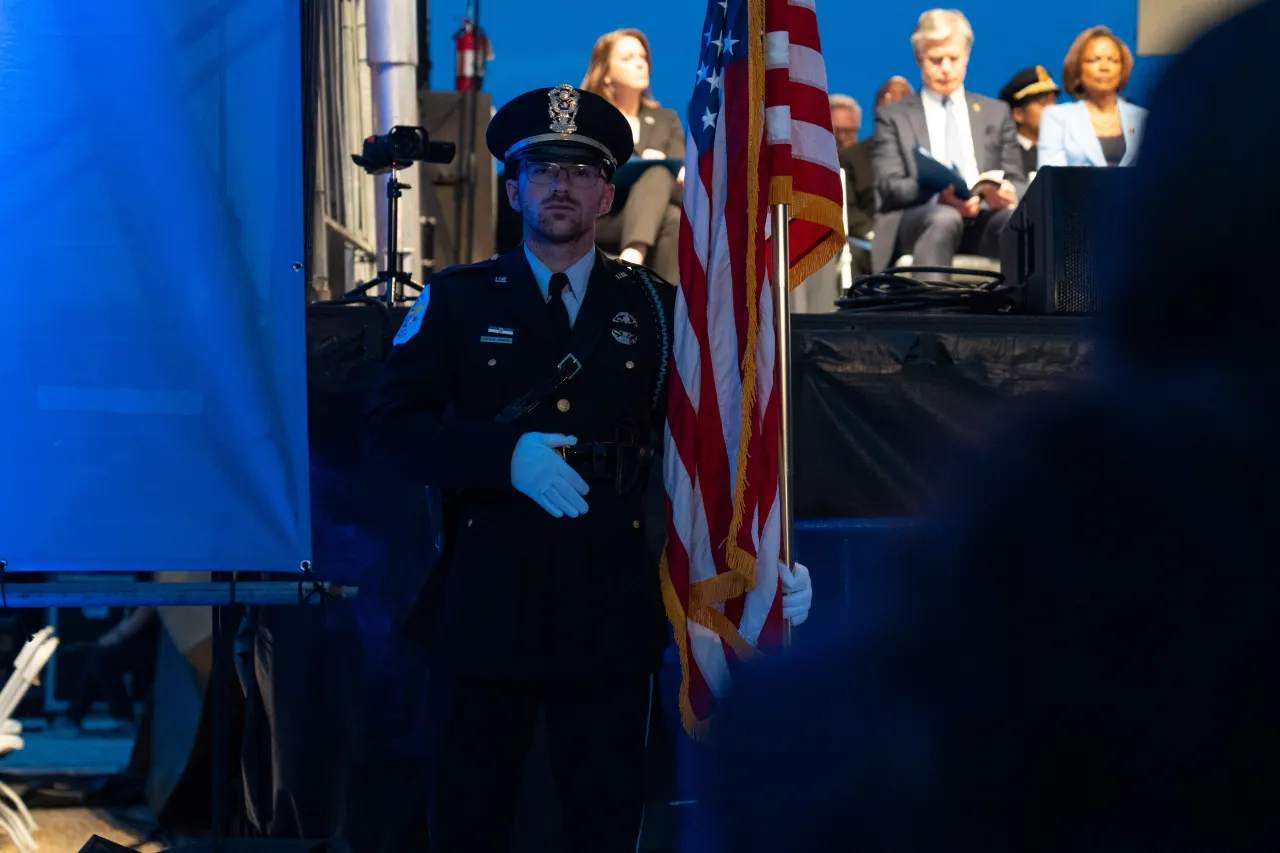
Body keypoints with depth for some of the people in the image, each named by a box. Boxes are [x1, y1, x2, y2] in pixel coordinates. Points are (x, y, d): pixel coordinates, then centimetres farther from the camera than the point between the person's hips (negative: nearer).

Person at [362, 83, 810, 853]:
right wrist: (505, 455, -18)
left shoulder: (655, 308, 8)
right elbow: (390, 425, -2)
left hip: (612, 611, 1)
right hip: (488, 606, -1)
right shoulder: (459, 301, 5)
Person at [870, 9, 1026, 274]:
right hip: (917, 218, -2)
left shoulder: (996, 113, 24)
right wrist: (939, 195, -20)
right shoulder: (893, 117, 15)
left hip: (984, 219, 2)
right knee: (944, 218, -39)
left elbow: (1017, 182, 19)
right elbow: (890, 186, 2)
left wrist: (1009, 193, -9)